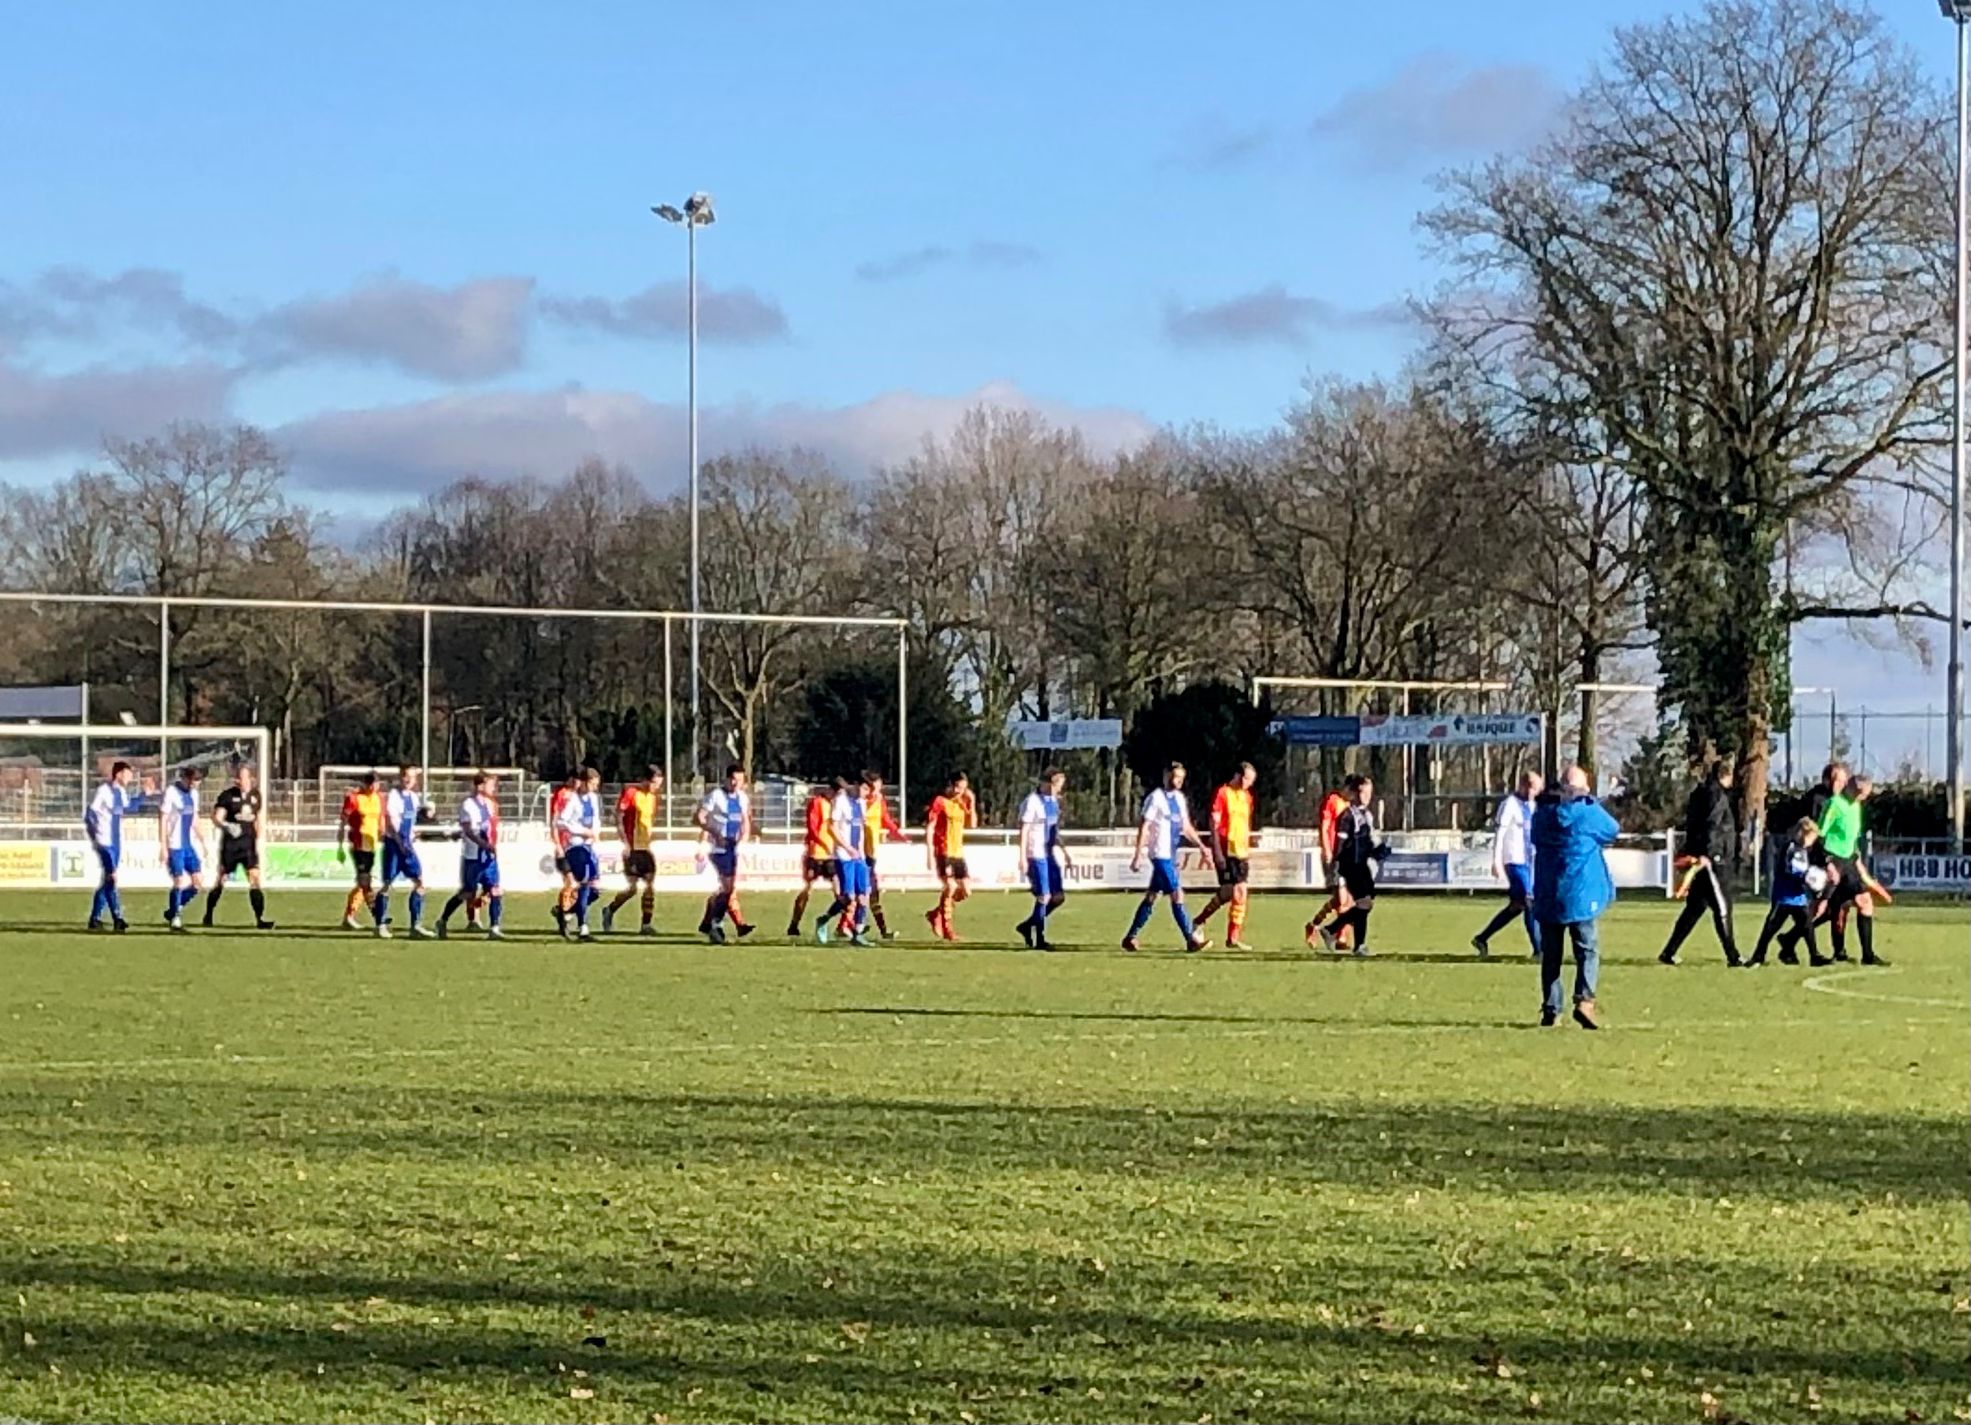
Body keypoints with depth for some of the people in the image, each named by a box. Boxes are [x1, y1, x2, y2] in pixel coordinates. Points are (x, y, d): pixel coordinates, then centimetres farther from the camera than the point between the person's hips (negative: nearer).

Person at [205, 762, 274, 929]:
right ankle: (208, 915, 22)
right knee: (221, 879, 6)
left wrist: (258, 840, 11)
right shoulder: (227, 795, -6)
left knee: (255, 878, -8)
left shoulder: (255, 795, 6)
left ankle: (259, 919, -10)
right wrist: (226, 826, -32)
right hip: (230, 843, -3)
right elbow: (216, 818, -12)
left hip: (248, 842, 3)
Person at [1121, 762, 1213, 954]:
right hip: (1160, 853, -8)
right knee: (1177, 895, -11)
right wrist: (1138, 855, -15)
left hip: (1171, 854, 8)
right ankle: (1192, 940, -11)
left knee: (1151, 896, 12)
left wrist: (1201, 846, 11)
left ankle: (1131, 938, 19)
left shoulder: (1179, 798, 12)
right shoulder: (1155, 798, -11)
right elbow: (1143, 827, -12)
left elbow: (1186, 827, 20)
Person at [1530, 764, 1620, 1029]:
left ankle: (1550, 1009, 6)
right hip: (1582, 895, -4)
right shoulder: (1589, 812, -8)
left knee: (1550, 955, 10)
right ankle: (1584, 999, -19)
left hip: (1547, 897, 4)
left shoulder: (1542, 814, 3)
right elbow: (1613, 831, 8)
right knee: (1588, 950, 0)